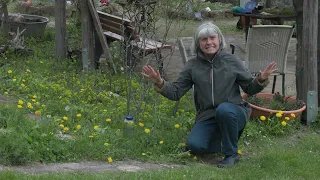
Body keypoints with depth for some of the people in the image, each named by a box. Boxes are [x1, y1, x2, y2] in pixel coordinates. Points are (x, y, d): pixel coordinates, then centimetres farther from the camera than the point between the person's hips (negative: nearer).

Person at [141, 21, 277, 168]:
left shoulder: (231, 61, 0)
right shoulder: (192, 65, 4)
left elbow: (250, 89, 6)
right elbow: (176, 92, 3)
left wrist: (261, 79, -15)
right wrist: (159, 83, -15)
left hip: (233, 113, -1)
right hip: (207, 117, 2)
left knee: (224, 109, -37)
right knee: (194, 145, -24)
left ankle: (232, 154, -15)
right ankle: (221, 139, 11)